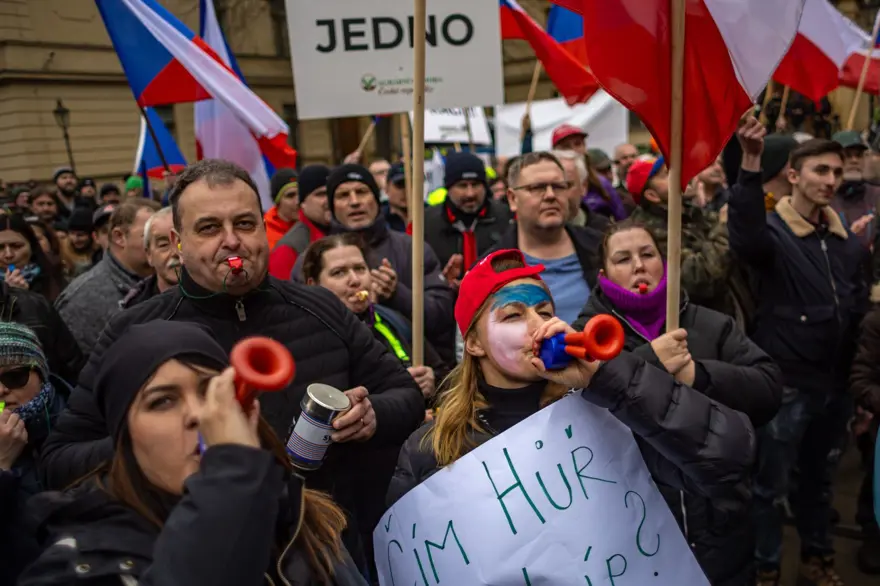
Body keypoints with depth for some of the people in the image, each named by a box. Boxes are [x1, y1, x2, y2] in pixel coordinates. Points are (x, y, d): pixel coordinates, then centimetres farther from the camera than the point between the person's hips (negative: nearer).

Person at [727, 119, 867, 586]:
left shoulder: (847, 241, 8)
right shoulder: (773, 231, -12)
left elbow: (860, 307, 15)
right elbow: (745, 237, -37)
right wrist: (751, 163, -48)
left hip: (834, 382, 7)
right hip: (786, 382, -6)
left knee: (820, 477, 22)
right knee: (771, 484, 6)